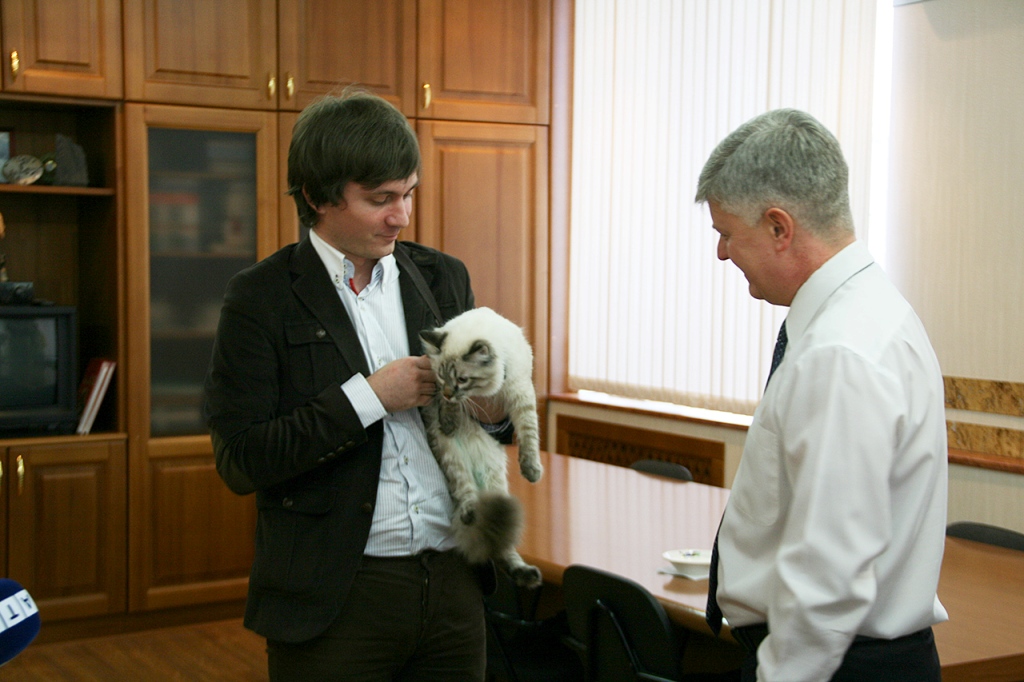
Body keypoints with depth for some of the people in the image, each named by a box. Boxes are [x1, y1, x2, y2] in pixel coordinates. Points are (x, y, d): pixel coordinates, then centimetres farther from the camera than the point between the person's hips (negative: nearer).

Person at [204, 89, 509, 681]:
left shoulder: (444, 277, 8)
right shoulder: (263, 298, -6)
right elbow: (240, 461, -13)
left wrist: (496, 410, -7)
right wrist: (367, 397, -18)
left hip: (454, 584, 4)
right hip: (336, 600, -4)